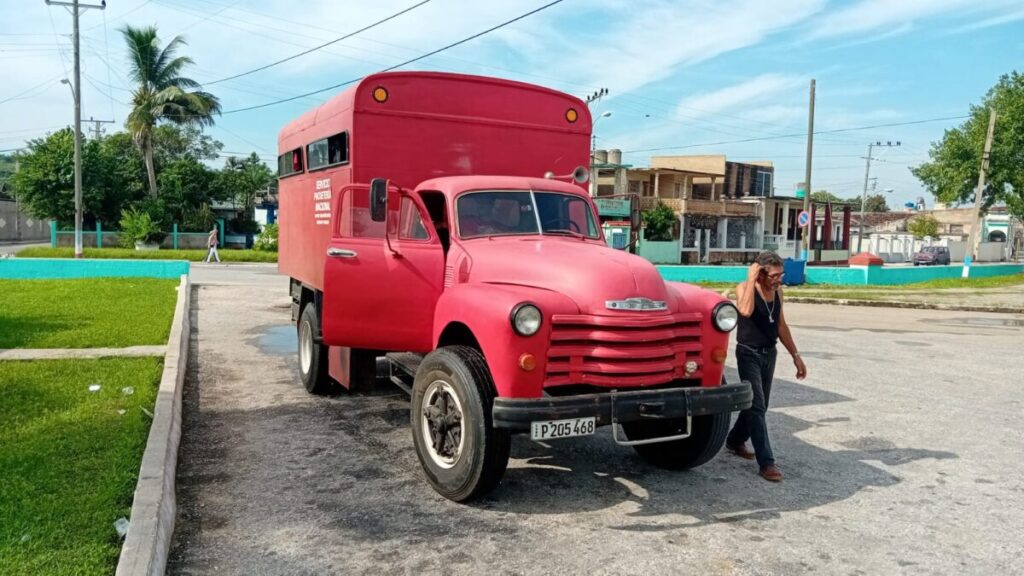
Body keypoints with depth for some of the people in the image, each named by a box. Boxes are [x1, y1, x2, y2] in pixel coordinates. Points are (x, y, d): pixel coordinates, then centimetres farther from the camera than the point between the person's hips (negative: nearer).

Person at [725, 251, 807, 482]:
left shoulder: (777, 292, 5)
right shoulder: (744, 288, -14)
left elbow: (781, 325, 14)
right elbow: (746, 310, -37)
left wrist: (795, 355, 14)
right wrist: (751, 279, -29)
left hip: (769, 354, 7)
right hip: (749, 354, -7)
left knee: (758, 405, 17)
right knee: (756, 407, -10)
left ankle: (735, 441, 38)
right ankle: (766, 462, -9)